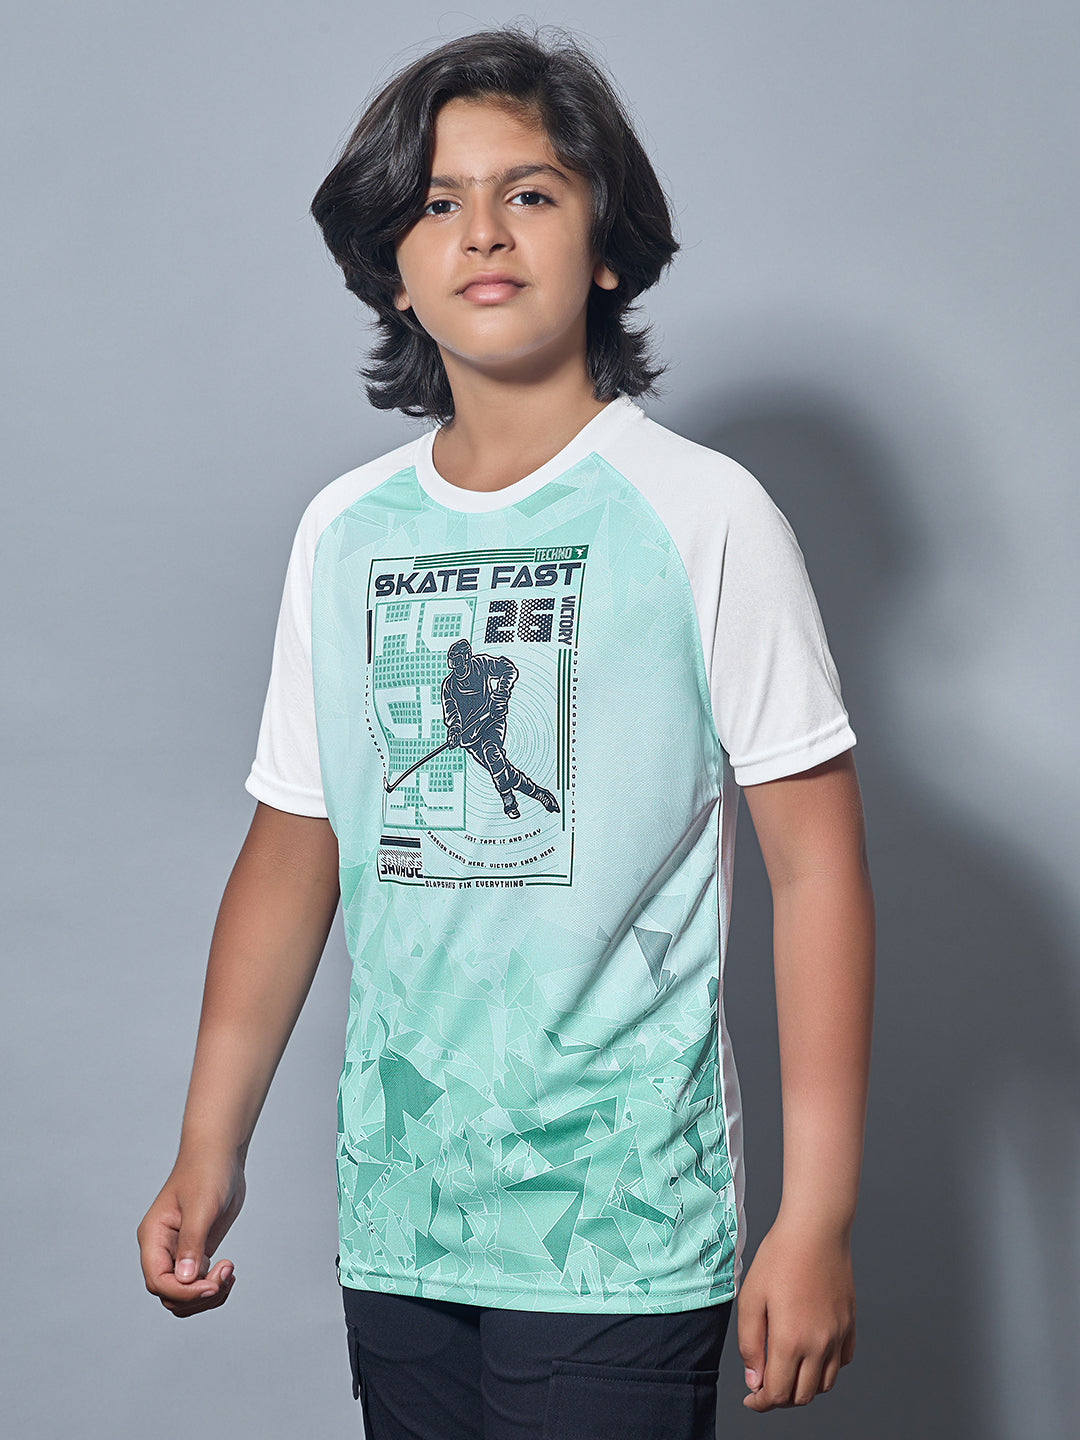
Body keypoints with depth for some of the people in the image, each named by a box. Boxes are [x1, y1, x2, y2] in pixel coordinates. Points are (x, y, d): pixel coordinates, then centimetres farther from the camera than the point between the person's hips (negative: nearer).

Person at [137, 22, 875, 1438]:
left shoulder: (703, 514, -8)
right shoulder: (341, 529, 6)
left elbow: (817, 867, -8)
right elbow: (292, 851, 12)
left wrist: (817, 1218, -11)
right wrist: (210, 1150, 9)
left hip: (620, 1229, -4)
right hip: (395, 1215, 4)